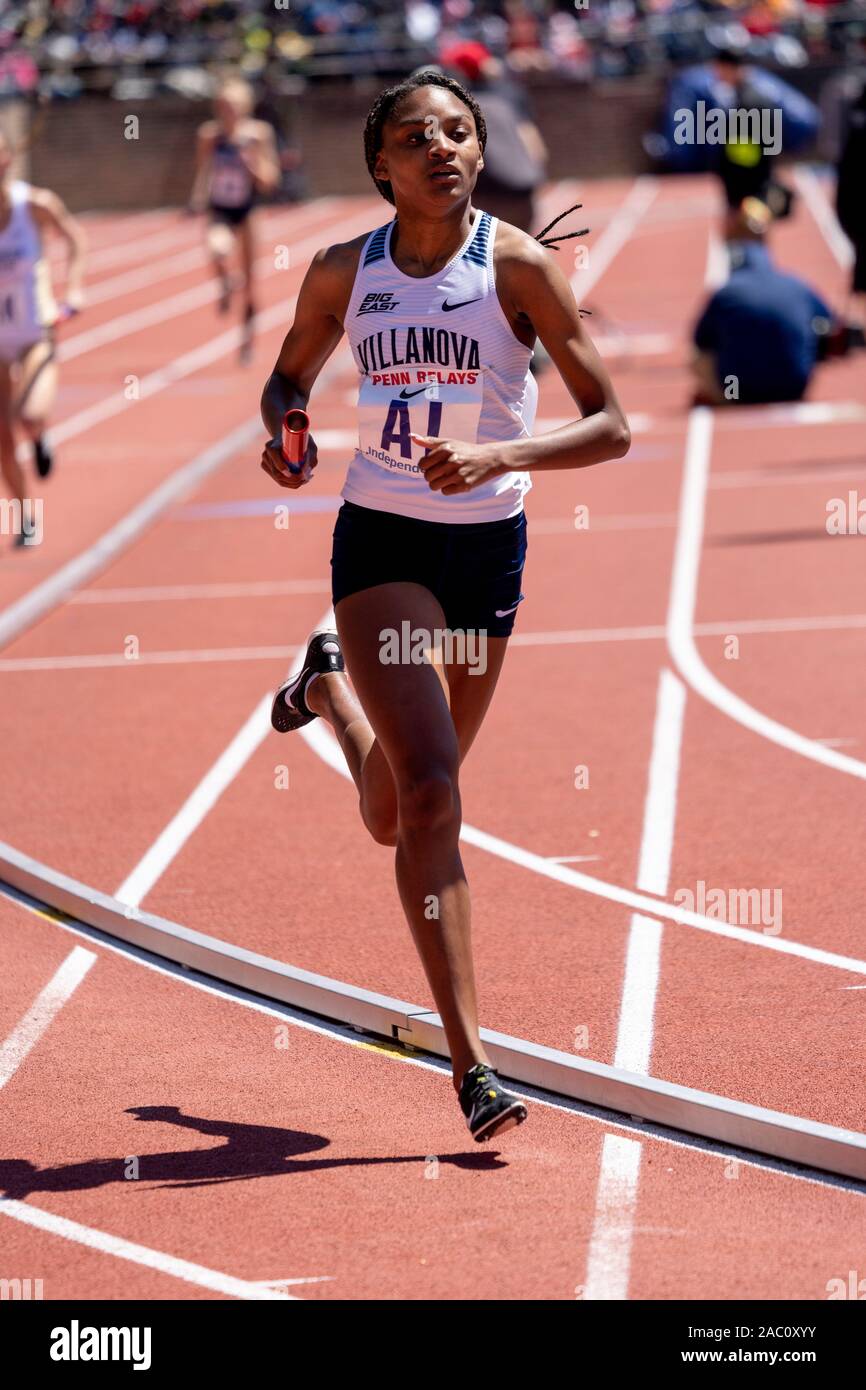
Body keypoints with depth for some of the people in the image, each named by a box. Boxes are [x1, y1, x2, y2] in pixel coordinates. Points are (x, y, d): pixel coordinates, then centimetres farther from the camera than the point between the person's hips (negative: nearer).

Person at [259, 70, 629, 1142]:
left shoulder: (517, 265, -10)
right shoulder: (343, 273, -3)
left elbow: (611, 427, -10)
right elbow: (288, 377, 16)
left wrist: (500, 455, -26)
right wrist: (282, 433, -7)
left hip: (488, 547, 1)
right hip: (380, 541, -1)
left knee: (397, 819, 16)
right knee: (427, 793, -18)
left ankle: (330, 687, 53)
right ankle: (471, 1064, -16)